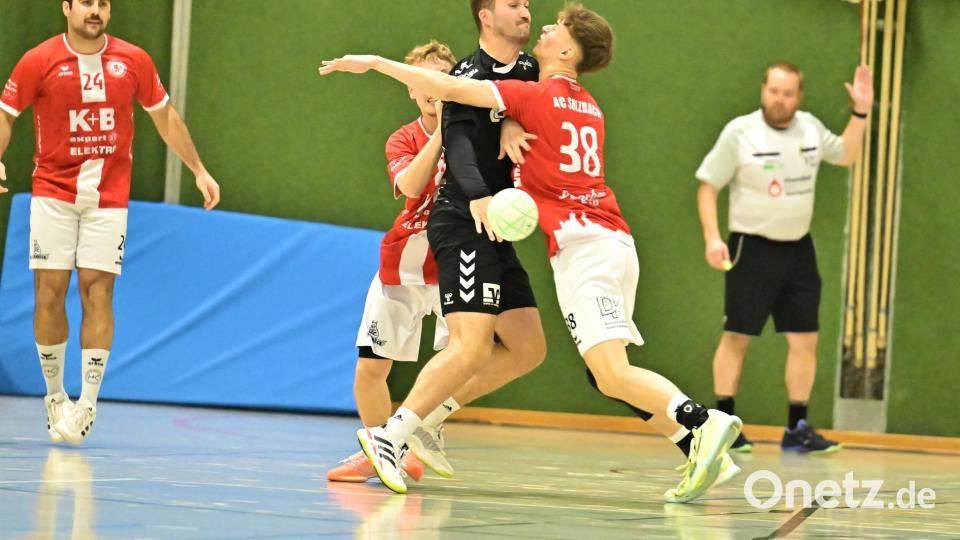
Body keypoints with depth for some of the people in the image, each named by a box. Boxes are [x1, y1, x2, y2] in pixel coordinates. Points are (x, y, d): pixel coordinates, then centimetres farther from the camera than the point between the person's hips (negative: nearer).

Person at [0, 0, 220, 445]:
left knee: (97, 291, -7)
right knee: (49, 293, -2)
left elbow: (165, 117, 13)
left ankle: (88, 402, -5)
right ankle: (55, 396, 12)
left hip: (108, 197, 0)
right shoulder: (38, 61, -3)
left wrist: (199, 170, 14)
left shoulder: (134, 61, 2)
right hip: (53, 194, 0)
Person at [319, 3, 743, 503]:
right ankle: (705, 453, 0)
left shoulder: (535, 96, -1)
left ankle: (703, 420, -30)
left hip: (581, 243, -8)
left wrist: (376, 62, 4)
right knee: (610, 374, 10)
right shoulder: (590, 108, 20)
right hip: (617, 241, 8)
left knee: (612, 375, -14)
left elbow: (449, 88, -4)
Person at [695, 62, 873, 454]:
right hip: (752, 247, -5)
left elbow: (846, 155, 23)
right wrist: (712, 238, -15)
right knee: (737, 336, -2)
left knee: (805, 339, 3)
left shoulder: (811, 128, 5)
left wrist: (860, 113, 10)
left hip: (798, 249, 5)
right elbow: (708, 186, -5)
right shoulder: (740, 132, -8)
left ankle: (797, 429, 10)